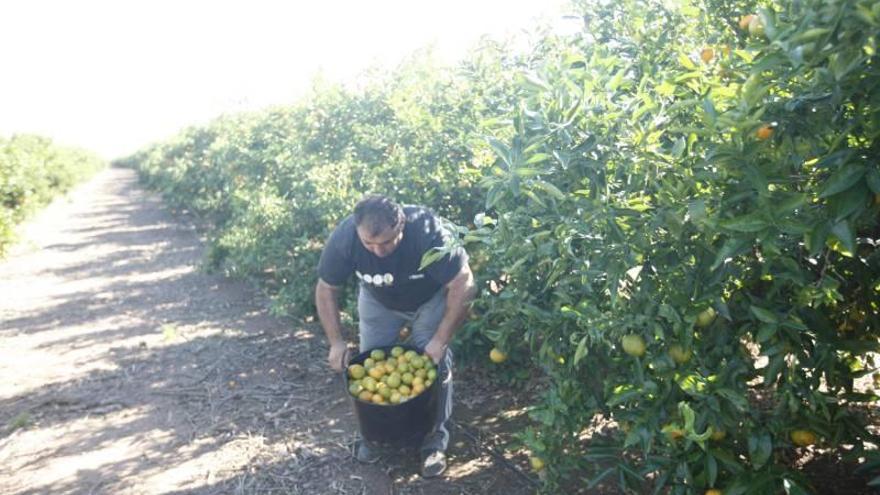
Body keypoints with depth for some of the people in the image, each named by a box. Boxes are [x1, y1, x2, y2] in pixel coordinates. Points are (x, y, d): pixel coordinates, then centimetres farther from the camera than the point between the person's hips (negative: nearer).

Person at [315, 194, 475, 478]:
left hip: (430, 299, -2)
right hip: (377, 300, 2)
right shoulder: (344, 237, -33)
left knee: (436, 365, -5)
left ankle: (435, 439, 14)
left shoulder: (427, 231, -40)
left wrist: (441, 339, -30)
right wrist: (336, 342, -19)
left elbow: (463, 285, -32)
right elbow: (326, 290, -17)